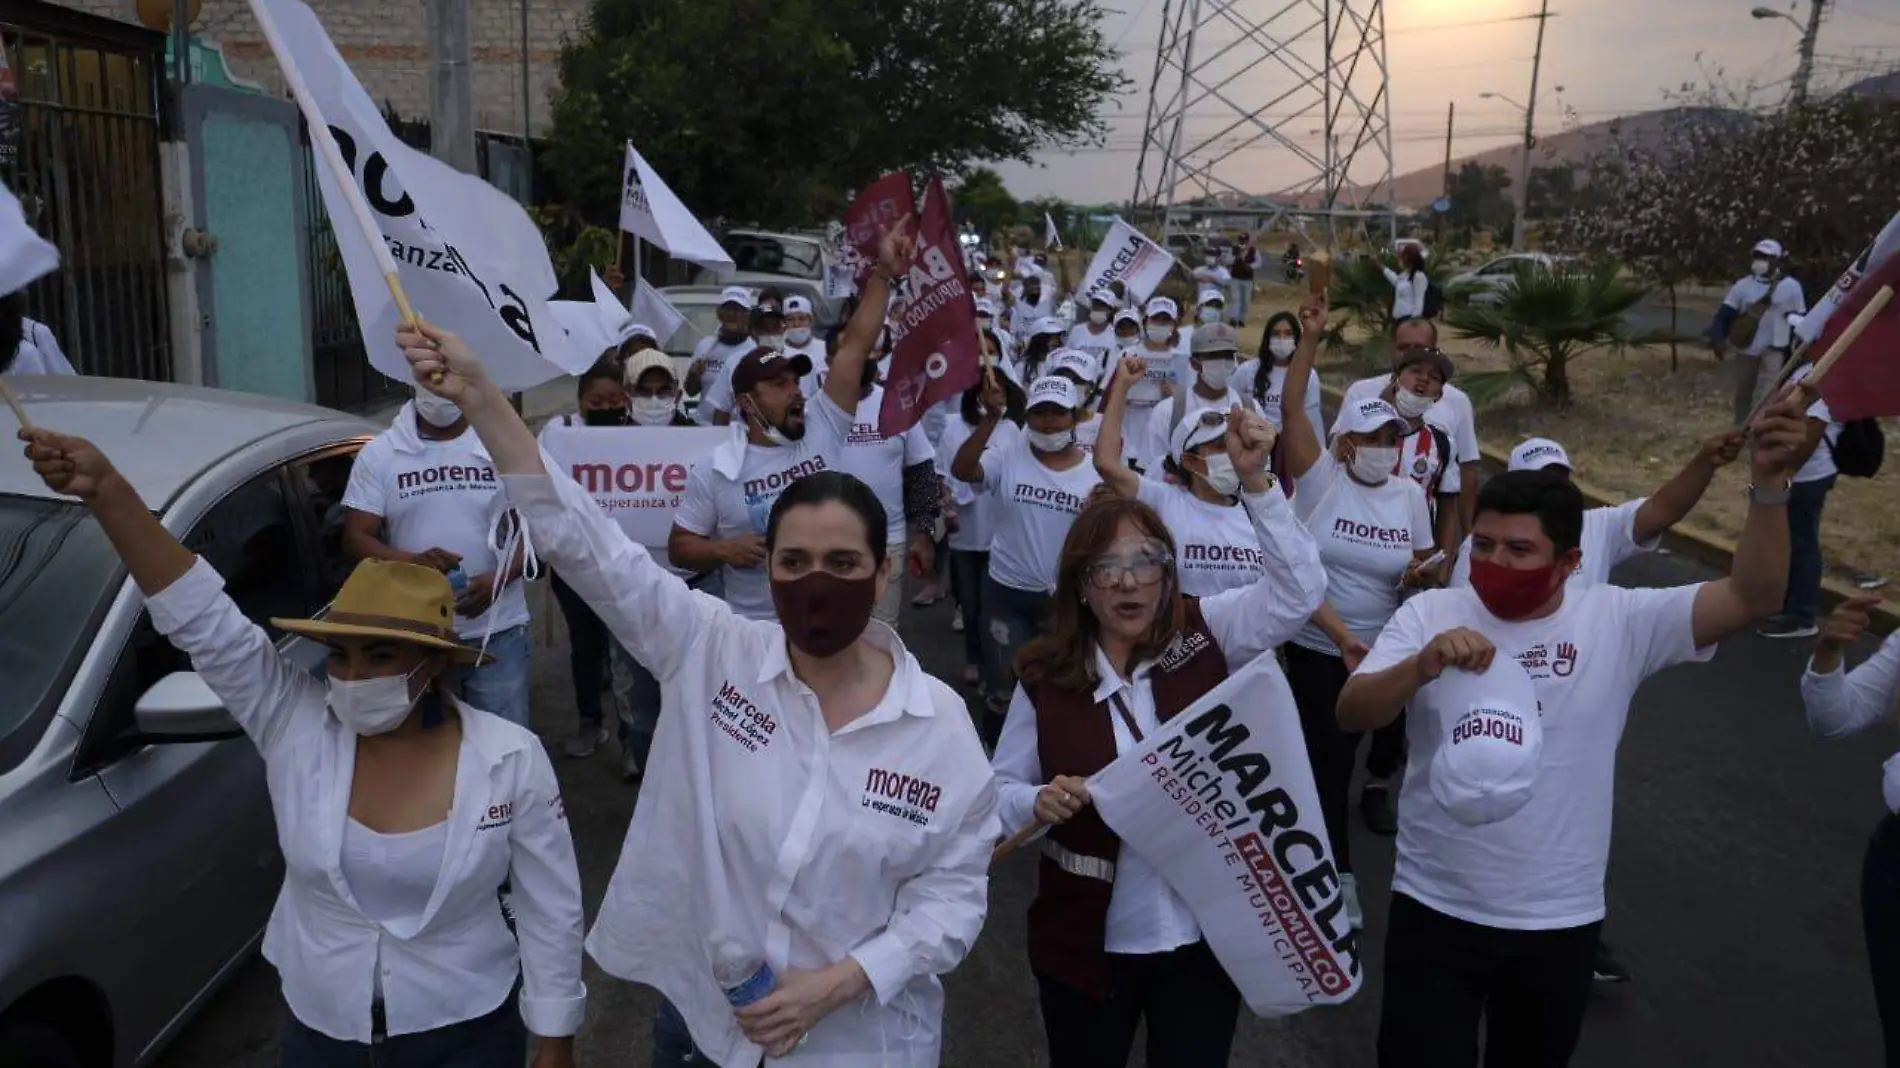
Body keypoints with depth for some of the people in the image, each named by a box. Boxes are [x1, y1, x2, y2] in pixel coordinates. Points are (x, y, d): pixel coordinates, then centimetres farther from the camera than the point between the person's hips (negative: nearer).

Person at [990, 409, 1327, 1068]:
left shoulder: (1205, 635, -6)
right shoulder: (1045, 676, -8)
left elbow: (1300, 589, -15)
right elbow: (999, 791, 0)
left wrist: (1255, 481, -24)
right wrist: (1039, 802, -22)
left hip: (1205, 933, 0)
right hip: (1088, 941, 0)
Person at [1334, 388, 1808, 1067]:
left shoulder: (1618, 620, -5)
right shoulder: (1429, 612, -9)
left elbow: (1751, 599, -13)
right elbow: (1350, 715, -18)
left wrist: (1768, 485, -26)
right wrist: (1423, 665, -37)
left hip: (1561, 922, 2)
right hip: (1435, 912, -2)